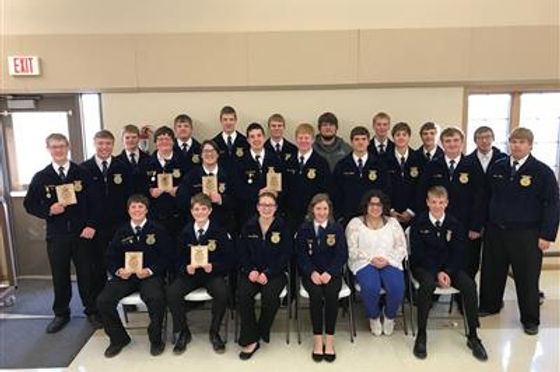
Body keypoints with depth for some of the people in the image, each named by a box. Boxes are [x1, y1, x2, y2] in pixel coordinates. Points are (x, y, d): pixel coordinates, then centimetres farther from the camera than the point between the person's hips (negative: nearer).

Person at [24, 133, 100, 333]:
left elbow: (93, 201, 0)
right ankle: (61, 313, 27)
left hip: (82, 233, -1)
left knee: (86, 273, 6)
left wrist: (91, 225, -9)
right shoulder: (41, 177, 4)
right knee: (59, 275, 9)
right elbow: (30, 204, 6)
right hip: (56, 235, 1)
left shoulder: (82, 173, 1)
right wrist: (48, 211, -12)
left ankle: (92, 311, 23)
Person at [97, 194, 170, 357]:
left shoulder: (157, 230, 4)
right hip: (125, 274, 4)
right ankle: (118, 338, 8)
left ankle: (156, 339, -6)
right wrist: (118, 270, -8)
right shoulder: (121, 231, 14)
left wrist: (149, 270, -15)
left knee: (156, 298, -33)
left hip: (150, 275, -3)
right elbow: (111, 256, 12)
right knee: (103, 301, -18)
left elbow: (165, 256, -1)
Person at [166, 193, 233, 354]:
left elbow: (228, 260, -4)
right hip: (189, 273, 2)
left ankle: (214, 332, -5)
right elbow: (178, 261, 5)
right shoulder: (185, 232, 2)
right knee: (171, 292, -25)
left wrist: (212, 267, -23)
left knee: (222, 293, -32)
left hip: (213, 273, -2)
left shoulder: (219, 231, -5)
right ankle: (183, 332, 0)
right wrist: (186, 268, -18)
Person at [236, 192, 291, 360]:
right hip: (251, 270, 2)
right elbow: (242, 251, 5)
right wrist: (251, 270, -12)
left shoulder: (282, 226, -2)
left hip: (275, 272, -2)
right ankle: (250, 340, -13)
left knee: (270, 295, -30)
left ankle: (262, 332, -3)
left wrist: (267, 273, -15)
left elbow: (285, 254, -5)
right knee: (242, 294, -26)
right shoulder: (249, 226, 5)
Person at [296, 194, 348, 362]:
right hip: (311, 273, 0)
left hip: (331, 273, 0)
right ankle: (318, 340, -20)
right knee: (316, 294, -30)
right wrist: (312, 272, -17)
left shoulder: (337, 228, 6)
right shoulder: (304, 229, 5)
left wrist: (329, 272, -17)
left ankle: (329, 340, -19)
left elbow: (342, 254, -1)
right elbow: (301, 254, 0)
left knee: (332, 294, -29)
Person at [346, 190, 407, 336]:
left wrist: (387, 259, -11)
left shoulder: (393, 223, 14)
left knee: (397, 287, -27)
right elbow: (352, 250, -3)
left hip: (389, 263, 2)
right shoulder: (355, 223, 5)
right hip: (364, 263, -2)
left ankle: (389, 316, 6)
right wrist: (371, 259, -15)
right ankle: (373, 317, 1)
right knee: (371, 287, -32)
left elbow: (401, 248, 7)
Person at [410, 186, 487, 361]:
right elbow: (418, 253, -9)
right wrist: (437, 273, -20)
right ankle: (421, 335, -23)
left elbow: (458, 253, 0)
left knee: (469, 284, -24)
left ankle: (473, 336, -9)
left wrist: (447, 272, -18)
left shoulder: (455, 224, 2)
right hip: (424, 266, -3)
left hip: (449, 267, 3)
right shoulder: (419, 223, -6)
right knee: (428, 283, -35)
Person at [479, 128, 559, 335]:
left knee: (527, 278, 6)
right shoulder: (496, 168, 5)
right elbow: (486, 197, 10)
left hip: (526, 235, -3)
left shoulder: (542, 172, -6)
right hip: (495, 231, 4)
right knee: (491, 272, 15)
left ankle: (530, 319, 24)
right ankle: (489, 306, 35)